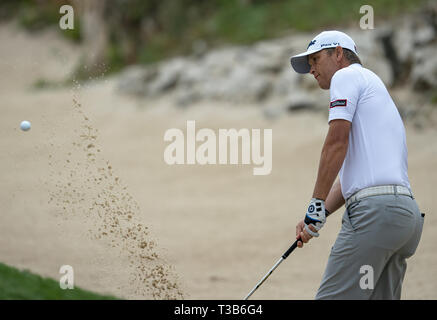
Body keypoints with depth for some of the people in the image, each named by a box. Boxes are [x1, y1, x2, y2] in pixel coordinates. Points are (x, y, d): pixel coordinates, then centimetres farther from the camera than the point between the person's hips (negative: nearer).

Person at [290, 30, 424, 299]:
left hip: (375, 209, -9)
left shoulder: (347, 76, 5)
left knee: (333, 297, -12)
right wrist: (315, 217, 17)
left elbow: (336, 142, -9)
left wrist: (316, 206, -8)